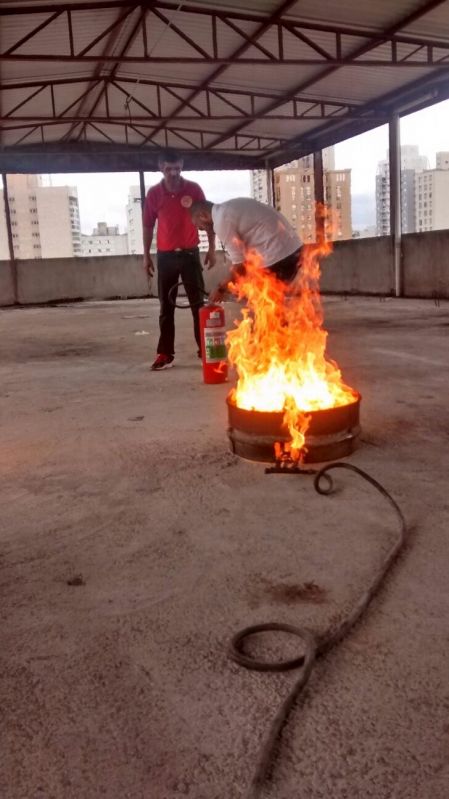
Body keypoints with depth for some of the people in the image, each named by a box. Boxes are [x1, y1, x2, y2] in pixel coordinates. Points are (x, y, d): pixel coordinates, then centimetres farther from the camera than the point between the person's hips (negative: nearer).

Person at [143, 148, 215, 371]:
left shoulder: (194, 189, -1)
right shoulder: (153, 193, 1)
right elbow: (148, 226, 8)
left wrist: (211, 249, 1)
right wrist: (146, 256, 5)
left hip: (190, 253, -1)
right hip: (165, 256, 1)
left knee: (198, 303, 2)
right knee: (166, 307, 3)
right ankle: (165, 354, 7)